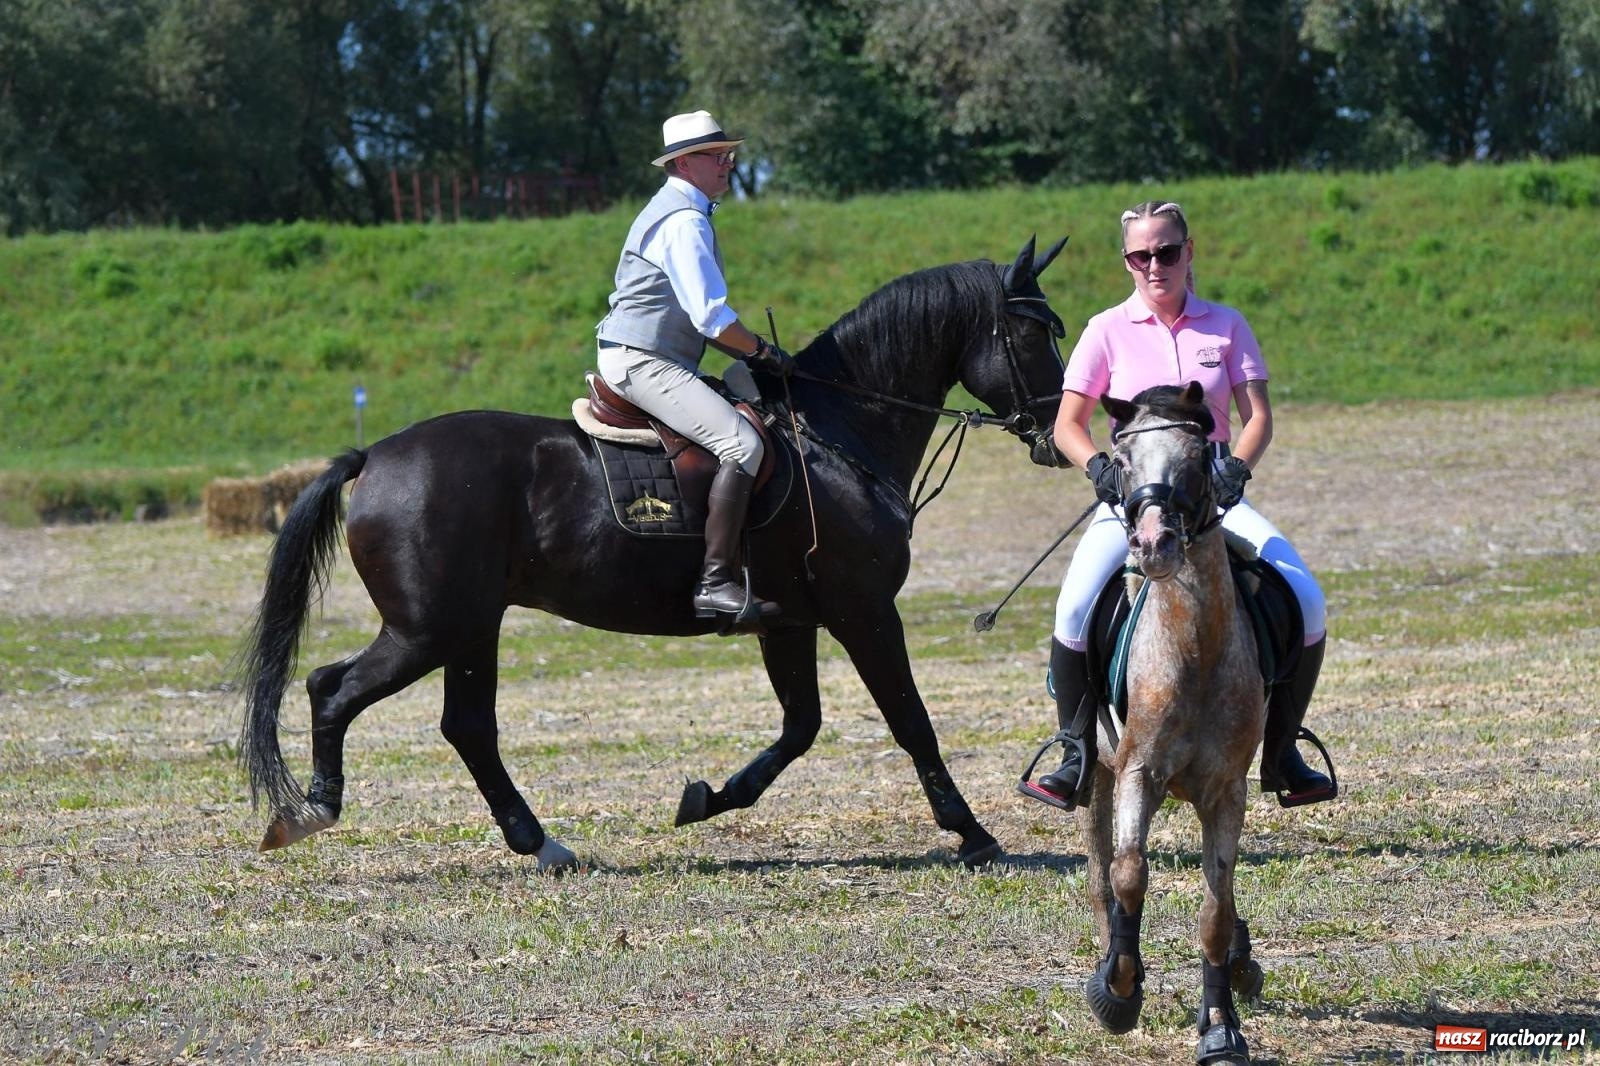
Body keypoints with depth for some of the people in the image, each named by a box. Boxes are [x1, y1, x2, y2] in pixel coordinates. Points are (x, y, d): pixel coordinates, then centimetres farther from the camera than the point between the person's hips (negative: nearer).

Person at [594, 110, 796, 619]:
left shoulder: (671, 211, 21)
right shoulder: (684, 221, -14)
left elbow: (702, 317, 27)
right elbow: (712, 318, -20)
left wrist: (748, 353, 17)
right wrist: (764, 353, -6)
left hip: (637, 360, 11)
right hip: (642, 362, -11)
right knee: (741, 444, -23)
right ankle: (716, 583, -31)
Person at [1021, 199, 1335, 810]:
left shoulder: (1226, 326, 7)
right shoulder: (1108, 332, 4)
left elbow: (1258, 418, 2)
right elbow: (1068, 425, 2)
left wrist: (1236, 468, -18)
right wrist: (1100, 466, -19)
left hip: (1214, 492, 1)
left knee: (1306, 601, -18)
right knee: (1077, 607, -28)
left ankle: (1281, 752, 0)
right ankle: (1077, 758, -12)